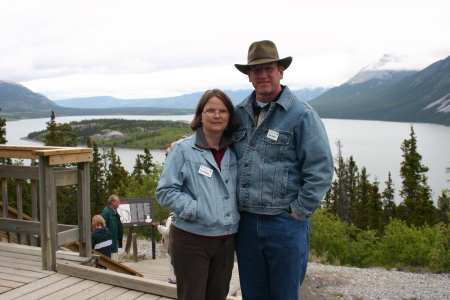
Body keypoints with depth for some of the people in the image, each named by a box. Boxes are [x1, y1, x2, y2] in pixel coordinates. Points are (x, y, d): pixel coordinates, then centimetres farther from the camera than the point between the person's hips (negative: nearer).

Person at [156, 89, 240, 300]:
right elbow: (165, 191, -10)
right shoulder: (184, 149, -7)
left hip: (226, 240, 5)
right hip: (191, 240, -4)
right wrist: (196, 210, -20)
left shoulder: (234, 151, 7)